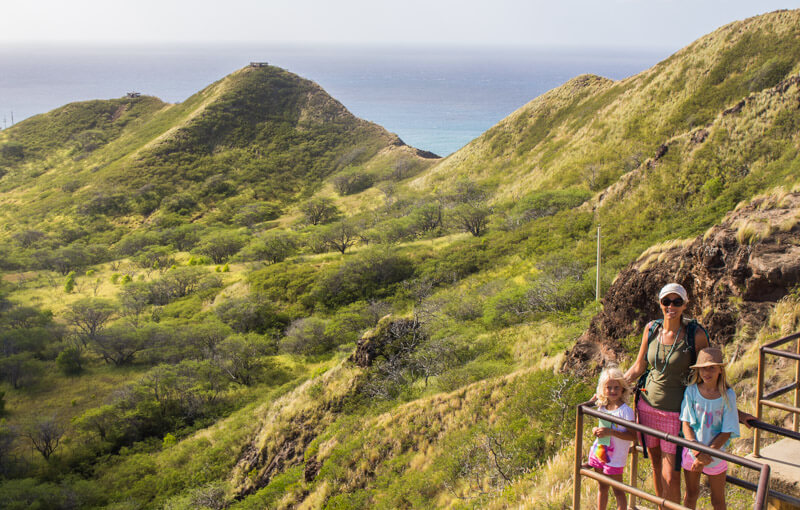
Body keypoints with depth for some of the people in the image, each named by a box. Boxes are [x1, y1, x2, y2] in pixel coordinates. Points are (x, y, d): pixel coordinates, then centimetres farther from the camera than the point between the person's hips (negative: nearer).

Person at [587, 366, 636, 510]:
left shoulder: (626, 411, -16)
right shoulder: (602, 407, 4)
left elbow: (633, 436, -22)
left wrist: (611, 432, -30)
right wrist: (596, 430, -2)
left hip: (615, 457, -6)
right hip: (598, 453, 6)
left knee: (618, 490, 1)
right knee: (602, 487, 17)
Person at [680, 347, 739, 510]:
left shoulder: (728, 395, -14)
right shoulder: (691, 391, -11)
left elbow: (727, 431, -13)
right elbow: (686, 424, -10)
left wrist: (707, 456, -18)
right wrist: (698, 453, -20)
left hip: (716, 453, -1)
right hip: (692, 450, 1)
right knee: (691, 494, 19)